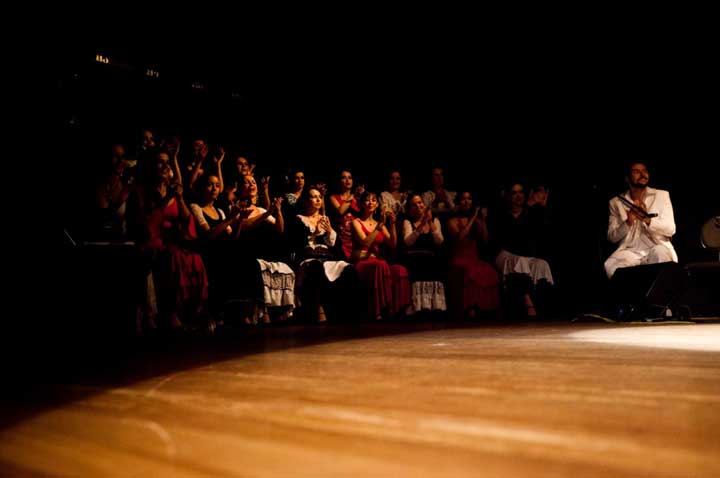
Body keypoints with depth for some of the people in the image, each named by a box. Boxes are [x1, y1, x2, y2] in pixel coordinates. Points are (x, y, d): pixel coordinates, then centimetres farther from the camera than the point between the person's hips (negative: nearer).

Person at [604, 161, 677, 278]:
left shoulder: (662, 195, 9)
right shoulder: (616, 202, 10)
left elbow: (670, 229, -1)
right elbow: (612, 237, 5)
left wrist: (648, 220, -20)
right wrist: (628, 223, -15)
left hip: (657, 247, 0)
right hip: (629, 250, 0)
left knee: (660, 253, -36)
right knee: (610, 265, -31)